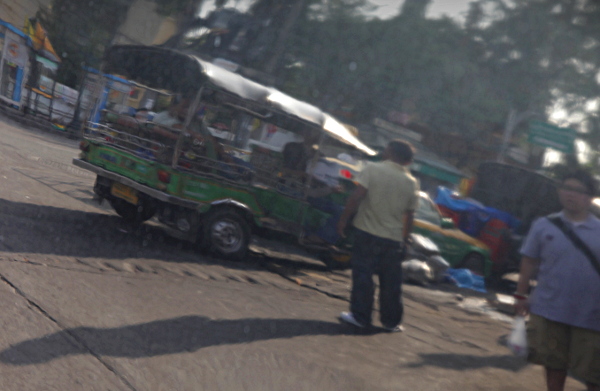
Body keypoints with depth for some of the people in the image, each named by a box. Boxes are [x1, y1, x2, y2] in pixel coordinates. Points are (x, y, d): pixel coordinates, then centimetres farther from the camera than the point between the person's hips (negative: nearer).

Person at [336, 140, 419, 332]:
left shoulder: (373, 169, -7)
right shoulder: (412, 183, 4)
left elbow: (356, 197, -13)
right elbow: (409, 216, 8)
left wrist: (343, 220, -5)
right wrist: (404, 238, 18)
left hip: (367, 232, -3)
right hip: (394, 238, 3)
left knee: (362, 275, 5)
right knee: (391, 281, 11)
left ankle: (360, 316, 6)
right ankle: (392, 321, 19)